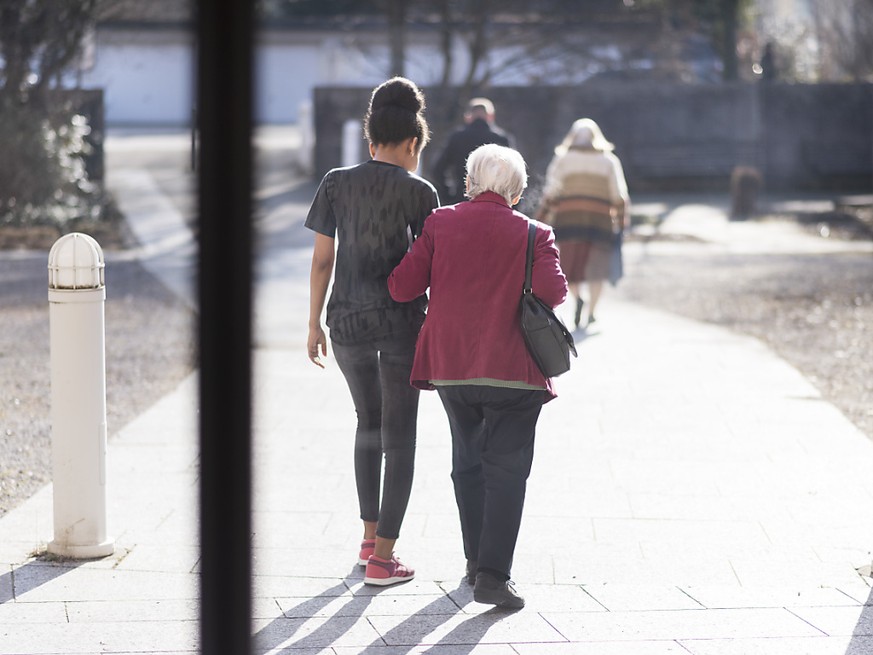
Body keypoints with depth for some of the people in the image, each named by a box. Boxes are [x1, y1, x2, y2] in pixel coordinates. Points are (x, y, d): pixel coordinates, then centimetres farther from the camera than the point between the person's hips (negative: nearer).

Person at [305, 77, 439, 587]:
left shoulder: (336, 184, 2)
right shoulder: (419, 192, -7)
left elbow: (322, 260, 2)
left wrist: (315, 324, 10)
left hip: (348, 321, 4)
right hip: (402, 323, -3)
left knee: (369, 422, 23)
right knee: (399, 437, 4)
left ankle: (370, 539, 26)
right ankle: (383, 558, 1)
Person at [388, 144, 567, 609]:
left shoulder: (440, 224, 2)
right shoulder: (533, 234, -4)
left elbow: (402, 288, -1)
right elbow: (552, 292, -15)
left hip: (450, 365, 4)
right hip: (511, 369, -3)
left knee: (468, 462, 19)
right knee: (506, 469, -1)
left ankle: (476, 561, 26)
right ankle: (492, 575, -10)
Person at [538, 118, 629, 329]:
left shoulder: (563, 159, 5)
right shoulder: (608, 160, 9)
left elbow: (552, 190, -2)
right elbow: (618, 194, 6)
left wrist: (544, 215, 2)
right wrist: (621, 217, 15)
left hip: (569, 217, -1)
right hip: (600, 219, 1)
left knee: (569, 263, 5)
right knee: (595, 266, 6)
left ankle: (577, 296, -21)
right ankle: (591, 312, 0)